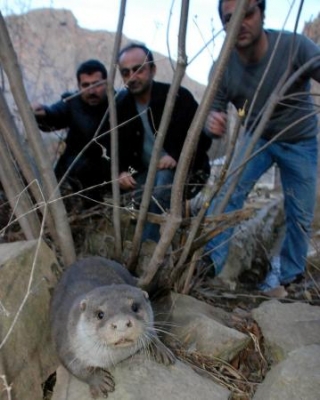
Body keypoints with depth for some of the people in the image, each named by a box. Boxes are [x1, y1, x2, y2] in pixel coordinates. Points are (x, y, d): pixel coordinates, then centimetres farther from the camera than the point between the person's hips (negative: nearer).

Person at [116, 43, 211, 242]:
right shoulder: (123, 106, 2)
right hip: (147, 172, 5)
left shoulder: (178, 96, -12)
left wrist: (177, 156, -26)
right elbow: (119, 148, 8)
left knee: (164, 182, -36)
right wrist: (122, 172, -13)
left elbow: (203, 137, -10)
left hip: (184, 169, -4)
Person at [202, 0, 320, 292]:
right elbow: (214, 110, -15)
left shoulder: (294, 46, -30)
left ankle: (288, 272, 28)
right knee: (229, 191, -21)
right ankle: (209, 260, -15)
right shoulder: (223, 67, -21)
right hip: (257, 137, 1)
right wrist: (212, 122, -41)